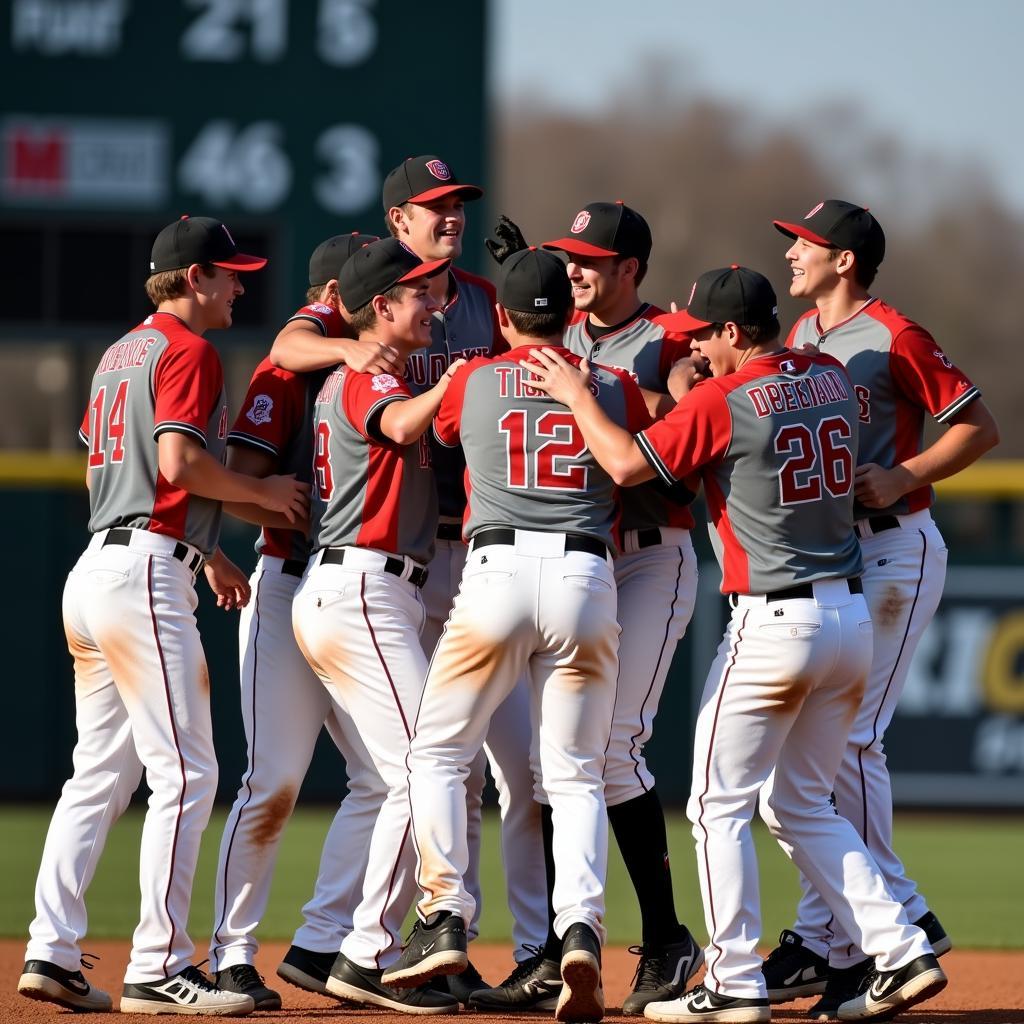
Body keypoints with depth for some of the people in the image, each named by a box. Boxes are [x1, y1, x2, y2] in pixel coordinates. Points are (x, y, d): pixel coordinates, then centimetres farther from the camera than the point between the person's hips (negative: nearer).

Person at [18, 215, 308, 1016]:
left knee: (100, 774, 11)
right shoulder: (187, 351, -8)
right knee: (186, 772, -9)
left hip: (93, 571, 10)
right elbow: (178, 462, -20)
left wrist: (205, 551, 28)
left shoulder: (121, 353, 22)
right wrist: (263, 494, -5)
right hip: (145, 571, -10)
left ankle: (52, 952, 7)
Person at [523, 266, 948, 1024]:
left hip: (773, 621, -7)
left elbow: (627, 464, -13)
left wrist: (576, 395, 1)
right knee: (803, 806, 17)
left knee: (719, 804, 3)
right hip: (852, 614, 7)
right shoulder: (833, 380, 8)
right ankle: (901, 952, 6)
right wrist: (709, 362, 26)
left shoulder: (721, 401, -12)